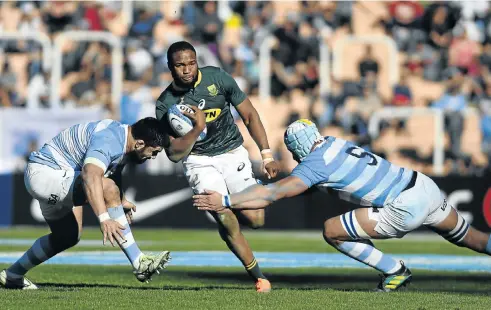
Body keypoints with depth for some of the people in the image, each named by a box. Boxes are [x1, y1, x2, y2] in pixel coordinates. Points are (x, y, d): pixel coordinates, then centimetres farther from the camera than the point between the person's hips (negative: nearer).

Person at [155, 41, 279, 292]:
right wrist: (197, 129, -28)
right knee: (226, 221, -18)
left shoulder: (217, 78, -10)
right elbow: (174, 154, -12)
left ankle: (233, 206, 25)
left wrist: (267, 155, -5)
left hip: (233, 153, 1)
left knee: (255, 220, -11)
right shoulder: (166, 105, -11)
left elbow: (249, 115, -1)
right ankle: (257, 275, -2)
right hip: (200, 161, -1)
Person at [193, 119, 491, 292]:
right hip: (427, 187, 9)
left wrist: (226, 201, -3)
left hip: (406, 209, -9)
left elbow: (274, 192, -7)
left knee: (332, 231, -2)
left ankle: (395, 271, 6)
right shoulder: (335, 143, 15)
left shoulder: (316, 163, -9)